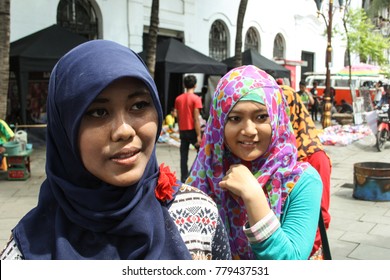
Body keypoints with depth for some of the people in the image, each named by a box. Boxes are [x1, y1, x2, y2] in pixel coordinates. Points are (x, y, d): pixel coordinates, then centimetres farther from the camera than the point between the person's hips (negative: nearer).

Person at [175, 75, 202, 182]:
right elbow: (196, 119, -15)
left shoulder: (178, 99, 5)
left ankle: (184, 178, 7)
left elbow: (178, 117, 10)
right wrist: (199, 135, -14)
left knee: (183, 156, 6)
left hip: (182, 131, 4)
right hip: (192, 130, -4)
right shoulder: (196, 99, -11)